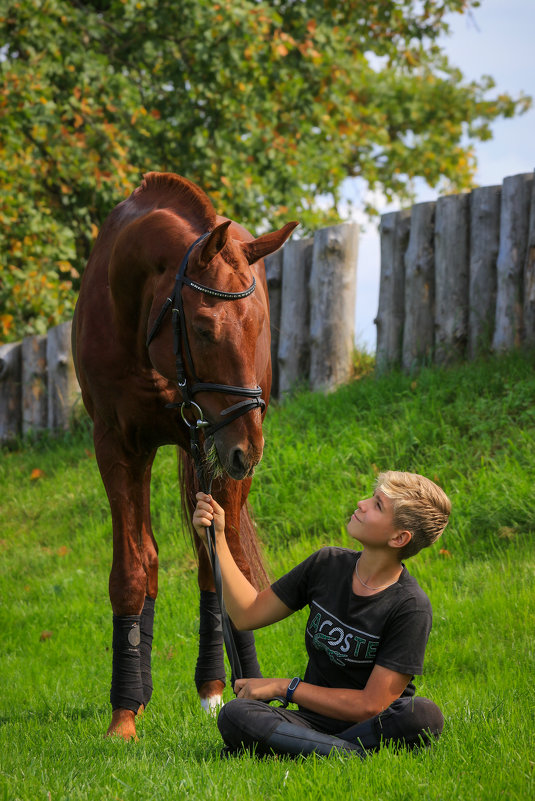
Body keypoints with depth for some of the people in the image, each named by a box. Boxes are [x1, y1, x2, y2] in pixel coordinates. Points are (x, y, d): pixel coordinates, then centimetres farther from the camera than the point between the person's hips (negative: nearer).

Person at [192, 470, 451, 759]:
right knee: (234, 715, -26)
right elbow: (247, 614, 10)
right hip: (314, 720, 3)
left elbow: (372, 705, -14)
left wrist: (283, 687, -10)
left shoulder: (411, 607, -13)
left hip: (372, 726, -3)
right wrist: (217, 539, 3)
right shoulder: (327, 564, 3)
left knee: (424, 715, -38)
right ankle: (361, 757, -31)